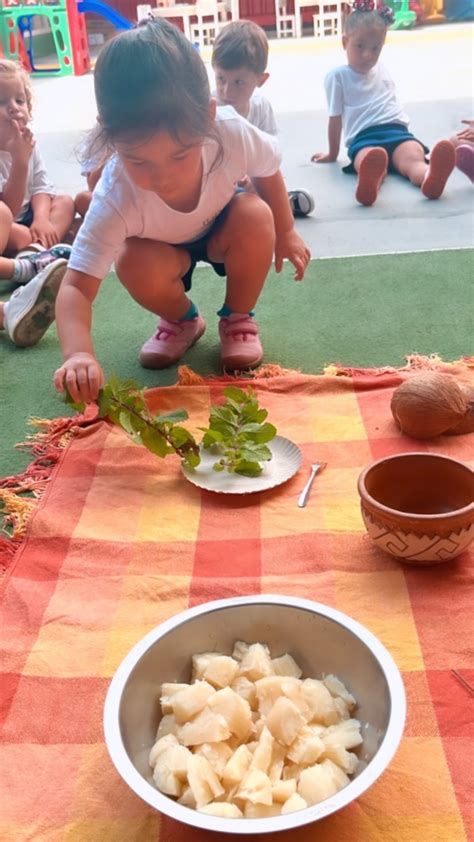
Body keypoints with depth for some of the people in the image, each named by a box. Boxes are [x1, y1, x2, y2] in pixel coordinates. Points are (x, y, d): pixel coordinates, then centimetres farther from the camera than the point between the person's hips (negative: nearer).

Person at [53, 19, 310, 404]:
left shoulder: (232, 134, -35)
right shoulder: (115, 199, -40)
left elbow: (269, 170, -10)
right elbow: (76, 287, -42)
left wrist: (285, 232, 0)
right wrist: (79, 353, -61)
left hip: (223, 229, 1)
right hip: (164, 249, -1)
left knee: (256, 216, -30)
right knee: (134, 264, -33)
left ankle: (238, 317, -4)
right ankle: (181, 319, 2)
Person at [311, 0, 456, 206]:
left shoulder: (382, 71, 27)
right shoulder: (337, 76, 9)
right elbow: (335, 118, 10)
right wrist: (333, 153, 14)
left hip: (397, 131, 5)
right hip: (364, 138, -4)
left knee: (413, 158, -33)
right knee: (371, 160, -42)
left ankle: (430, 178, -66)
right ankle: (369, 182, -77)